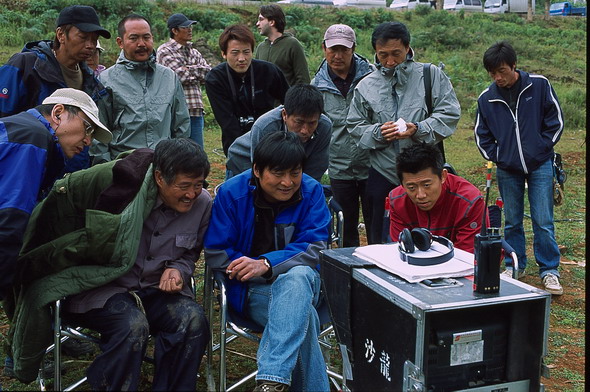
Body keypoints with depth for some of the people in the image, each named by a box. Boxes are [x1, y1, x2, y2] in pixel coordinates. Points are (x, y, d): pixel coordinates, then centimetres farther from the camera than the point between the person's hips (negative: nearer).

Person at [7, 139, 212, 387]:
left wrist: (178, 270, -7)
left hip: (157, 290, 3)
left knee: (193, 319, -27)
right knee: (132, 325, -34)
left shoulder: (203, 203, -5)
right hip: (103, 287, -3)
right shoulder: (126, 179, -18)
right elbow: (63, 191, -4)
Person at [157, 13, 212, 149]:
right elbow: (181, 75, -14)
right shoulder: (165, 51, -4)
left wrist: (188, 70, -6)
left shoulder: (193, 51, 18)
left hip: (196, 111, 7)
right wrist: (197, 71, 2)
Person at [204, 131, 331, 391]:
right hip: (252, 290, -1)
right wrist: (248, 266, -22)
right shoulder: (231, 193, -7)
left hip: (302, 281, 1)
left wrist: (266, 264, -27)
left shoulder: (312, 191, -4)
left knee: (296, 277, -38)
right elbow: (215, 254, -5)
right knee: (303, 317, -34)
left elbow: (314, 248, -11)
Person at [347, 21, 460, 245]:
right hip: (383, 176, 2)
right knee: (380, 241, 10)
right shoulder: (366, 86, 7)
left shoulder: (432, 75, 1)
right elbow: (355, 126, 7)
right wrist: (379, 132, -13)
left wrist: (418, 129, -20)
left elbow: (450, 114, -5)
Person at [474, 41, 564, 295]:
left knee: (543, 221, -1)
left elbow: (556, 120, 1)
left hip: (539, 166, -2)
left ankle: (549, 271, 11)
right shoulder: (486, 98, -3)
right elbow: (481, 135, 10)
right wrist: (495, 157, 1)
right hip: (507, 169, 2)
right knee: (512, 221, 10)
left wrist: (542, 148, -2)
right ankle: (514, 265, 25)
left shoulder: (539, 85, -8)